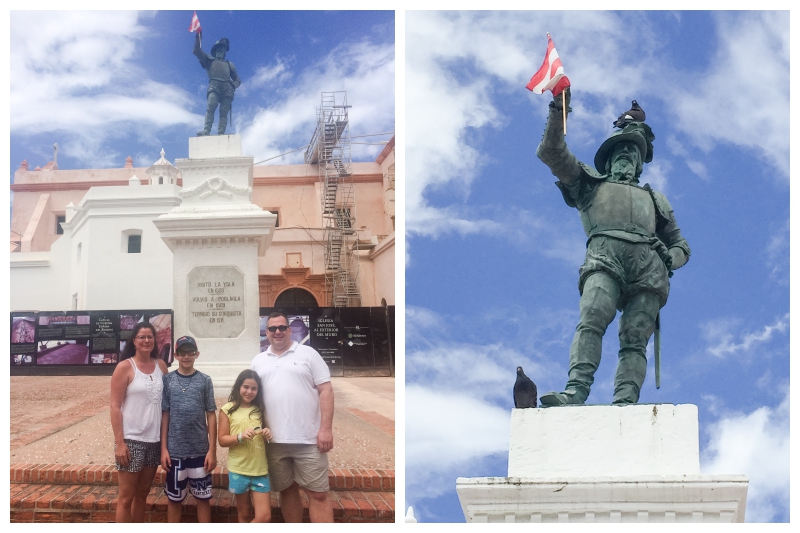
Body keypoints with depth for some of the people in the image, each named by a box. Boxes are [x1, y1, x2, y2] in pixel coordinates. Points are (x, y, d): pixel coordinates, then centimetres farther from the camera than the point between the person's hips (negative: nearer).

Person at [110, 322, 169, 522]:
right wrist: (119, 442, -15)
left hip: (154, 440, 5)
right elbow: (115, 406, -10)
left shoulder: (161, 365, 7)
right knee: (126, 497, 0)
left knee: (142, 494, 14)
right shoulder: (125, 367, -7)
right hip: (131, 440, -5)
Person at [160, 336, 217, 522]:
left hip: (200, 450, 0)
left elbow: (211, 416, 1)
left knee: (203, 497, 7)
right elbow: (164, 415, 2)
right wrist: (163, 449, -3)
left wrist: (212, 450, -3)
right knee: (174, 498, 9)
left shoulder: (205, 381, 1)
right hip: (175, 450, 0)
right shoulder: (168, 380, 1)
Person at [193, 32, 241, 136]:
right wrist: (197, 37, 12)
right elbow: (196, 51, 21)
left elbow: (238, 79, 29)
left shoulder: (229, 64, 34)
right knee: (211, 107, -26)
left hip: (227, 88, 2)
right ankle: (207, 130, -40)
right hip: (214, 86, -2)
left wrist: (234, 85, 6)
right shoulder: (210, 60, 30)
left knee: (224, 112, -14)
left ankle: (221, 132, -29)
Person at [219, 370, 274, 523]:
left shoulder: (261, 410, 6)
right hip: (238, 470, -2)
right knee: (244, 514, 11)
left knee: (264, 516, -4)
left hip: (260, 469, 2)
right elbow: (222, 440, -4)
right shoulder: (228, 409, -3)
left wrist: (268, 434, -7)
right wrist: (241, 437, -21)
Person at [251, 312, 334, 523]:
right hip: (274, 441, 4)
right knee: (287, 490, 13)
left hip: (308, 439, -3)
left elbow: (325, 390, -2)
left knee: (318, 494, -3)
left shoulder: (308, 354, 2)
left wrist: (326, 428, -11)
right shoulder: (258, 361, 13)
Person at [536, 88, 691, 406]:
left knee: (634, 340, -18)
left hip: (649, 265, 2)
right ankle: (575, 392, -43)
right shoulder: (590, 182, 35)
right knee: (591, 322, -28)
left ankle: (625, 403, -35)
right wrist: (559, 109, 12)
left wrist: (670, 259, 11)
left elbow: (681, 245, 35)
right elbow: (551, 152, 23)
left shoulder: (654, 199, 40)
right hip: (605, 254, -2)